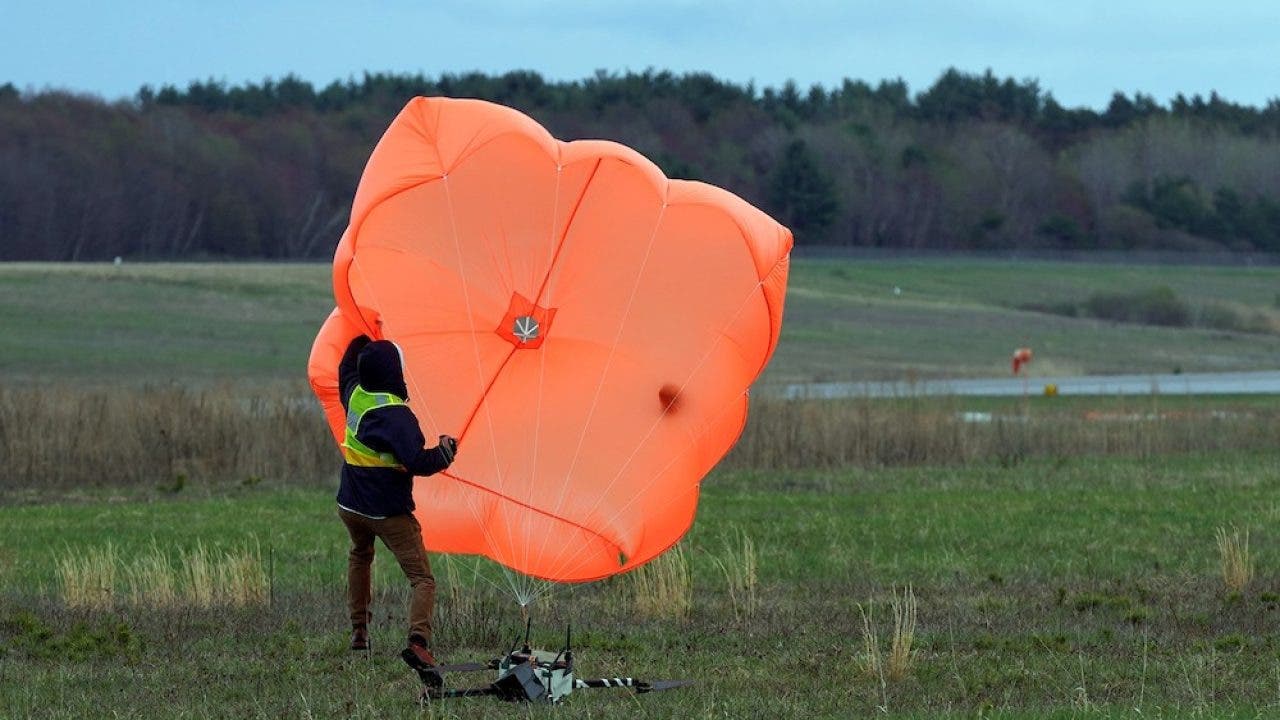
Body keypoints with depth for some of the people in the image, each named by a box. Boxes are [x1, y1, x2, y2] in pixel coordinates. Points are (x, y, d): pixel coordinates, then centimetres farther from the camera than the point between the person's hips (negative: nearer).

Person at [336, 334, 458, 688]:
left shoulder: (355, 394, 1)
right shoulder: (395, 414, -21)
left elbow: (347, 367, 26)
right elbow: (416, 462, -28)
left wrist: (364, 337, 38)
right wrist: (445, 451, -11)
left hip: (350, 506, 7)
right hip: (389, 513, -7)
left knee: (359, 556, 36)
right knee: (423, 580, -8)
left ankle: (359, 632, 36)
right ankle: (418, 640, -32)